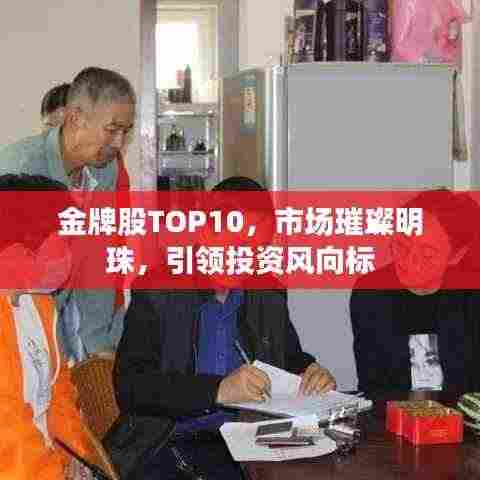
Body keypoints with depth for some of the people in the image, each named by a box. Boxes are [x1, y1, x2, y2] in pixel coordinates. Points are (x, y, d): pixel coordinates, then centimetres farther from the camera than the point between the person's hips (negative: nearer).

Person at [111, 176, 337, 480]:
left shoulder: (269, 295, 12)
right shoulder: (156, 291, -2)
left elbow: (294, 360, 26)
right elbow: (129, 387, -12)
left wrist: (314, 374, 3)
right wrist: (217, 390, -23)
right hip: (172, 442, -3)